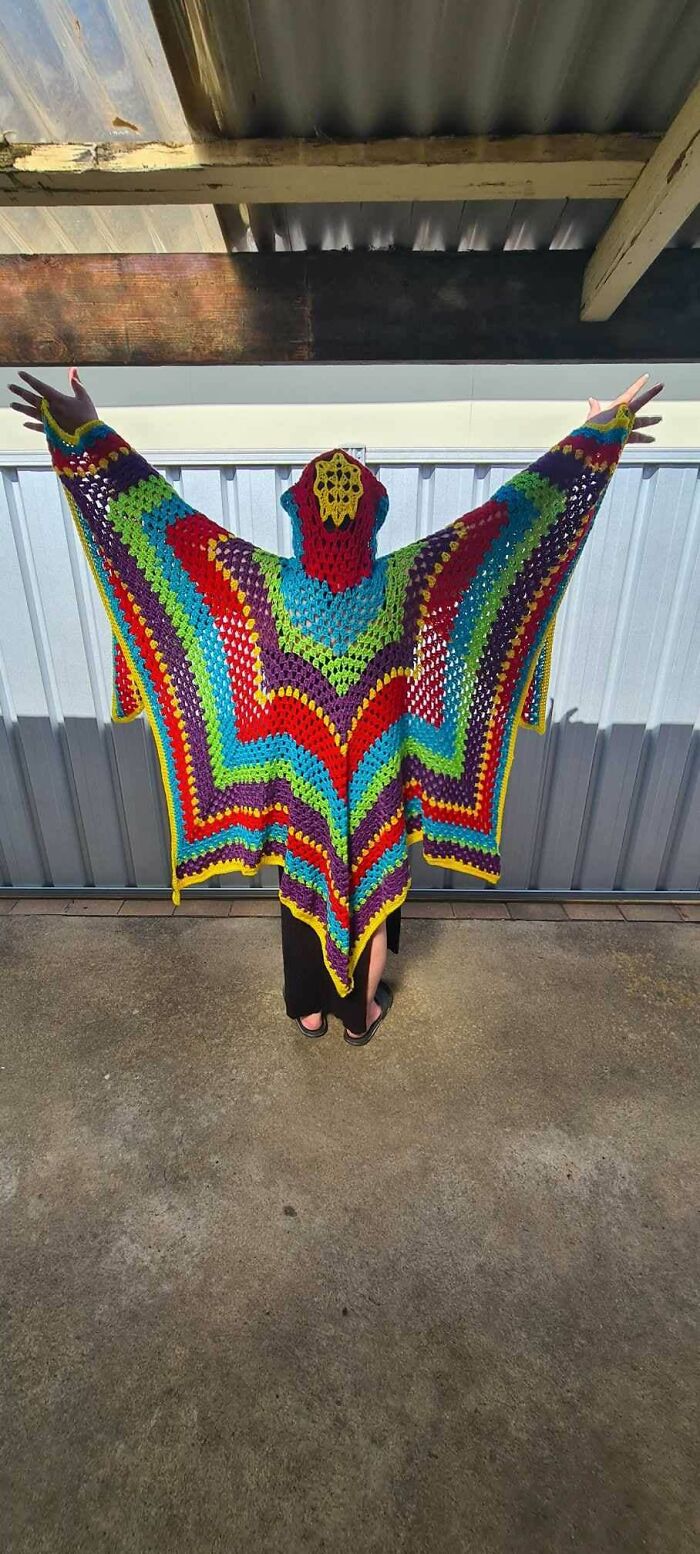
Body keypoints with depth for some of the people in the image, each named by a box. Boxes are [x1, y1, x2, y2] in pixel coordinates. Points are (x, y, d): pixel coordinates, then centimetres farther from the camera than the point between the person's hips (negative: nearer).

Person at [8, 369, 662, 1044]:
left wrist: (85, 434, -5)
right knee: (372, 894, 21)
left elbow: (164, 515, -13)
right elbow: (515, 512, -8)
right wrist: (598, 437, 0)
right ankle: (361, 1014, 43)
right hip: (379, 791, 0)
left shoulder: (267, 584, -17)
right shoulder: (404, 582, -15)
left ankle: (309, 1009, 45)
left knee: (305, 894, 22)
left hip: (299, 792, 1)